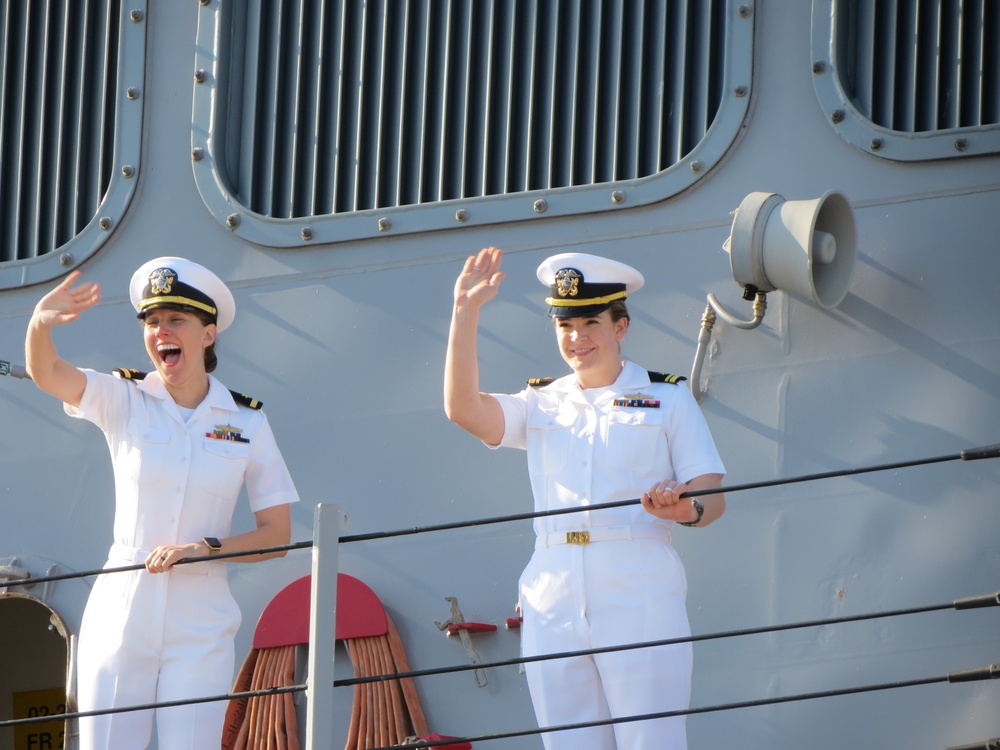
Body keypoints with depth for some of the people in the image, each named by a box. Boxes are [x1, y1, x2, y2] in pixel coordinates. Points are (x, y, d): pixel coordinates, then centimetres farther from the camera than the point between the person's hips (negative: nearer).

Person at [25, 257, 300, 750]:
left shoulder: (247, 423, 3)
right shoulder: (123, 401, 2)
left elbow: (277, 534, 3)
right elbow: (46, 373, -17)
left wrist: (205, 548, -14)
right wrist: (41, 322, -39)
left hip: (199, 625, 0)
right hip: (121, 616, 0)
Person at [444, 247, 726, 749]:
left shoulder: (667, 399, 11)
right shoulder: (540, 406, 18)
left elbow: (713, 496, 4)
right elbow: (463, 408, 0)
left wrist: (687, 510, -20)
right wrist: (466, 313, -4)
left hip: (639, 600, -3)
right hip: (553, 605, 3)